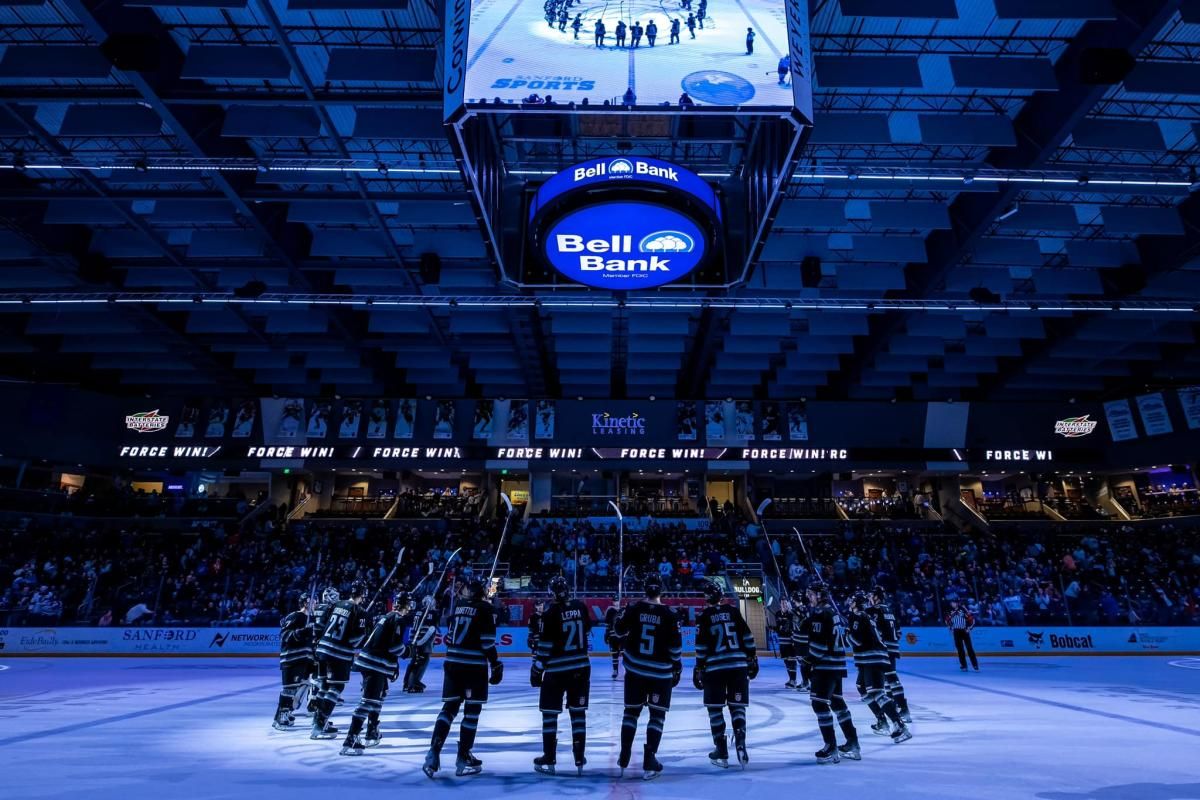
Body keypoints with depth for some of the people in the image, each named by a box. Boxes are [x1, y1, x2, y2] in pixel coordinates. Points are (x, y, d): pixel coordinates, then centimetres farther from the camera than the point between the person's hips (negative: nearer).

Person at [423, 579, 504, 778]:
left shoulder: (456, 606, 9)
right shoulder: (484, 608, -8)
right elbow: (487, 642, -13)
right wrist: (496, 665, -7)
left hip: (452, 663, 5)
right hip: (474, 666, -5)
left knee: (449, 707, 13)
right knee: (472, 710, 6)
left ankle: (434, 752, 0)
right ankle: (463, 759, 9)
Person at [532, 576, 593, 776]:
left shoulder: (551, 613, -14)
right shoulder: (581, 607, 0)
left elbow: (545, 645, -13)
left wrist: (537, 670, -3)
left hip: (556, 671, -4)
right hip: (581, 668, 4)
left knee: (550, 713, 8)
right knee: (578, 713, 11)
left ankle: (549, 759, 12)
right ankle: (579, 759, 15)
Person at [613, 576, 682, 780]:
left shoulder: (634, 609, -5)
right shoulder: (669, 615, -9)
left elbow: (620, 629, 5)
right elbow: (675, 645, -8)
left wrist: (627, 643, 26)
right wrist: (677, 668, 6)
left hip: (634, 669, 2)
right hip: (661, 672, -2)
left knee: (631, 711, 15)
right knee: (657, 714, 8)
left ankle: (624, 758, 19)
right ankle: (649, 762, 2)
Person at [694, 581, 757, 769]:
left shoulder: (704, 616, -2)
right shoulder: (734, 612, 5)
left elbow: (701, 646, -4)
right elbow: (747, 637, 4)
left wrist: (698, 669, 3)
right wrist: (753, 660, 12)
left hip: (714, 668, -2)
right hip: (738, 666, 3)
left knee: (715, 708, 8)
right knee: (737, 706, 10)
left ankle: (722, 753, 9)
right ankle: (740, 743, -6)